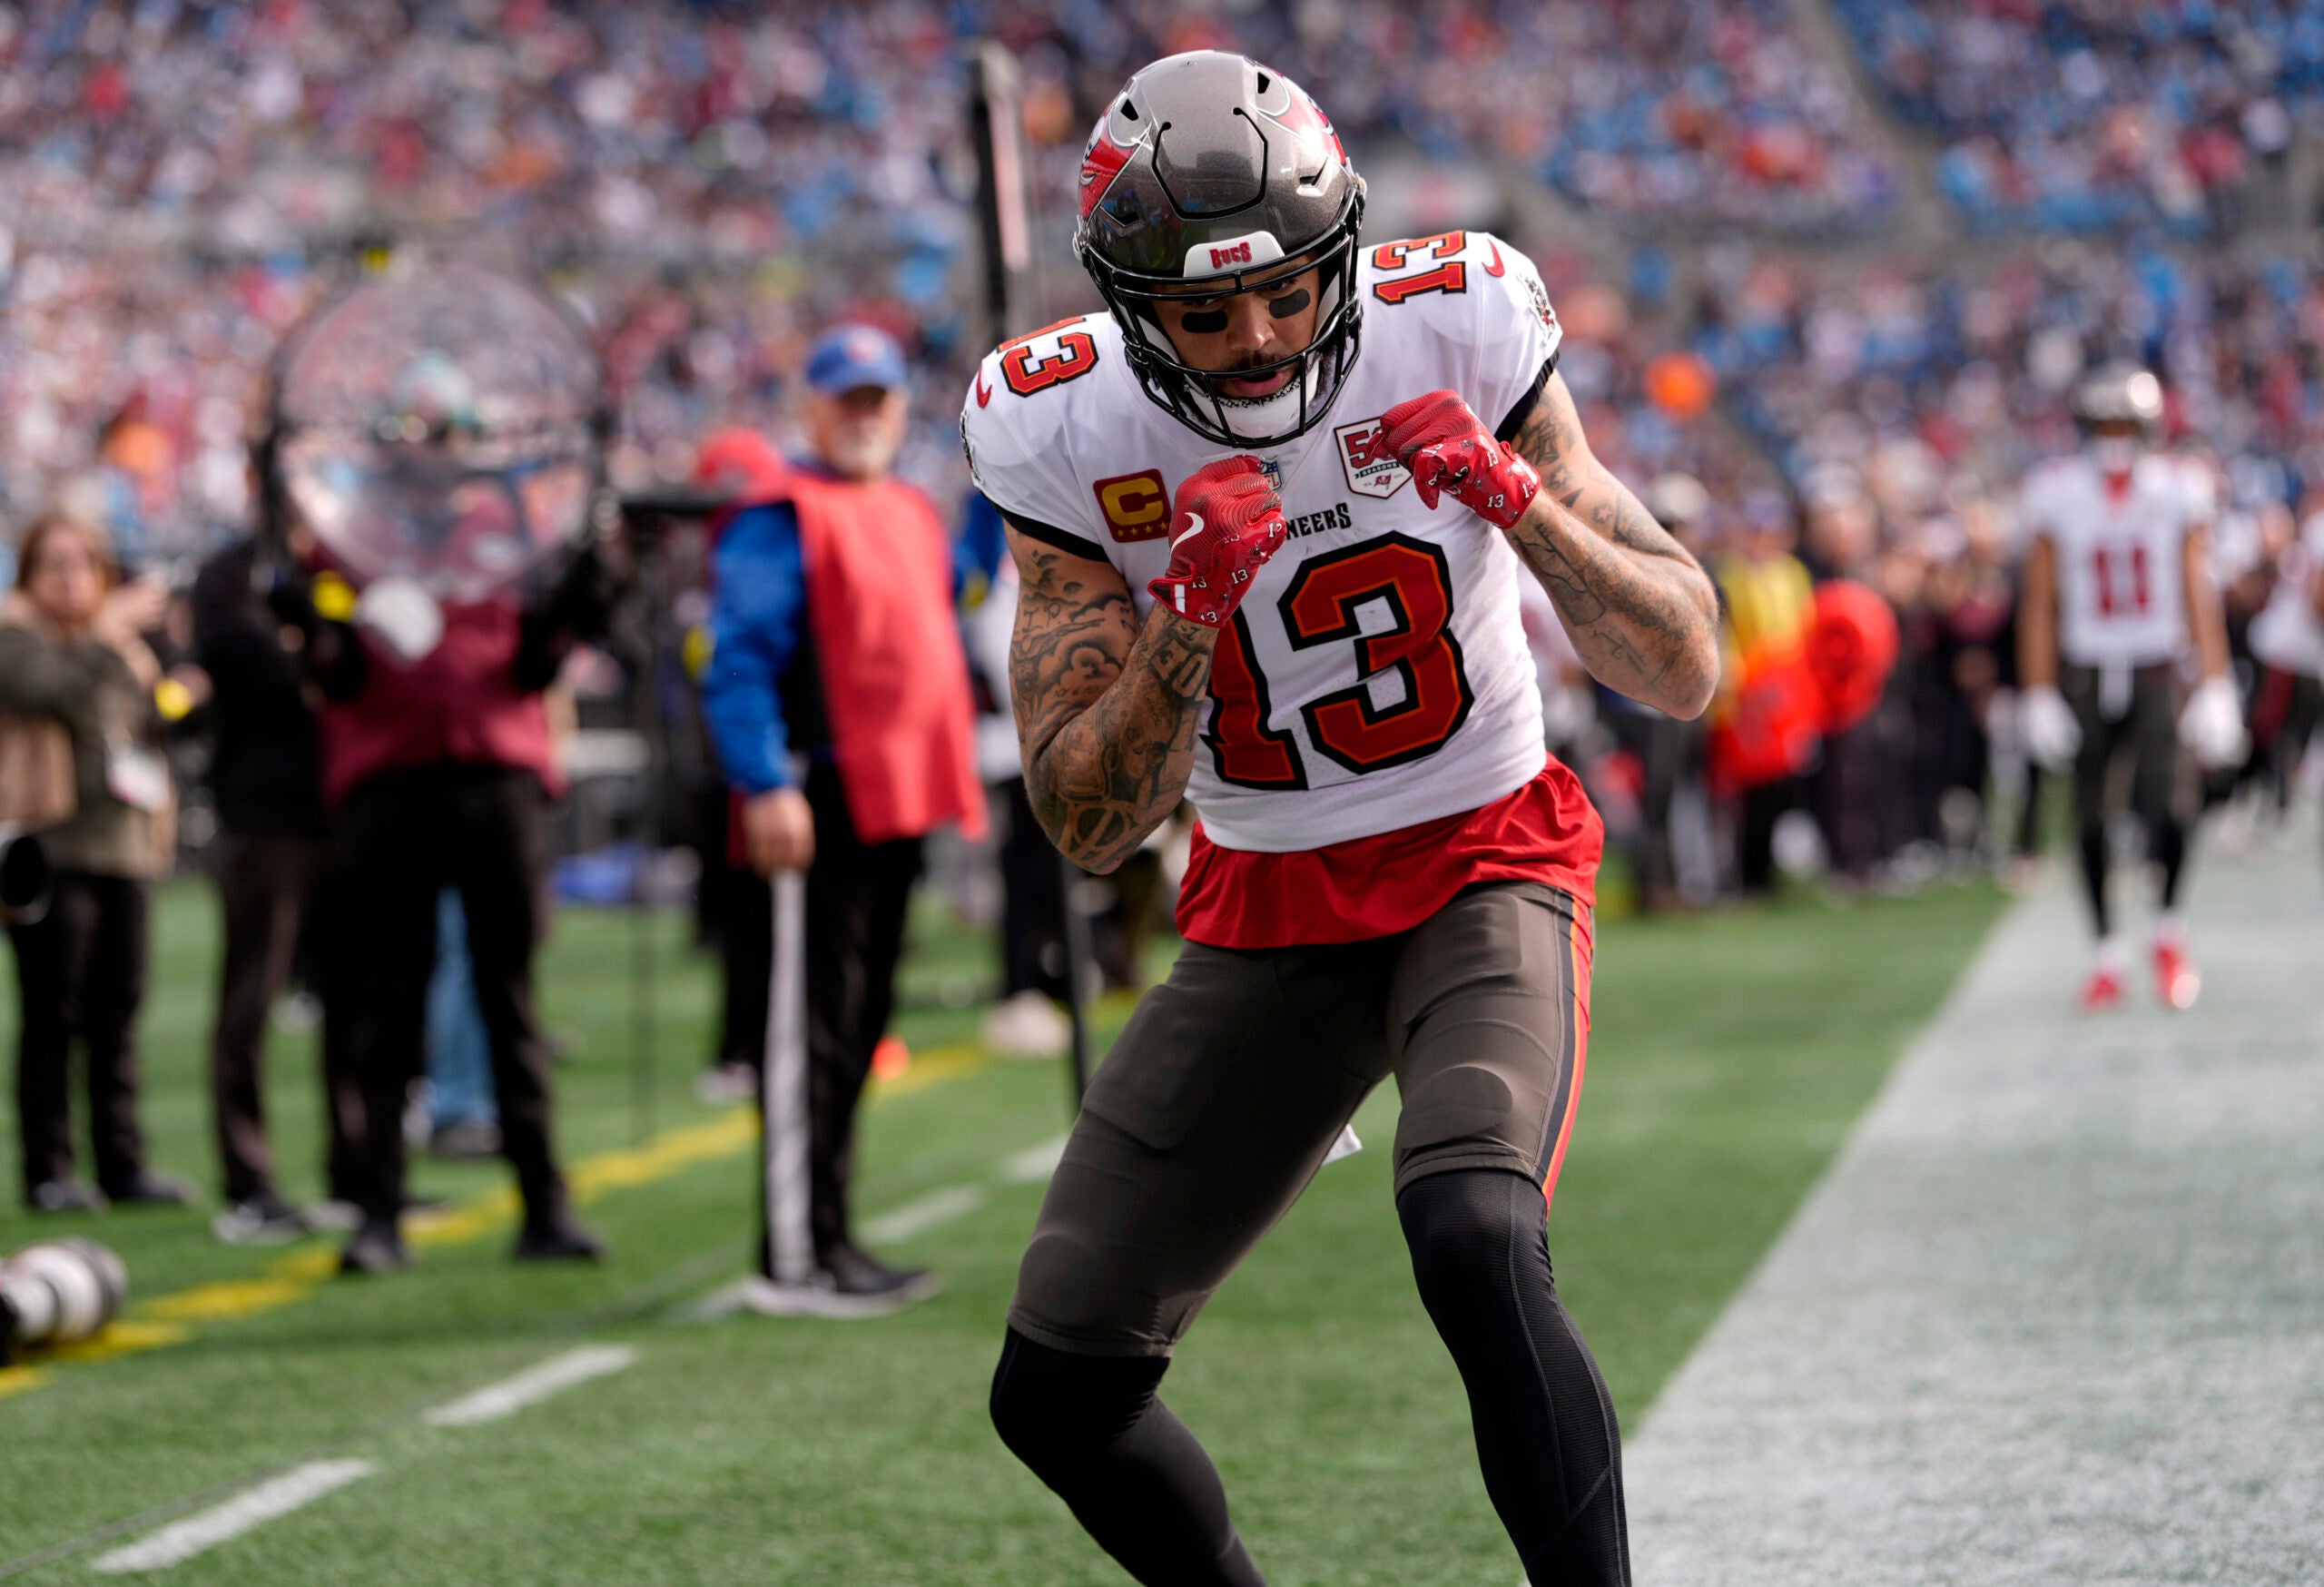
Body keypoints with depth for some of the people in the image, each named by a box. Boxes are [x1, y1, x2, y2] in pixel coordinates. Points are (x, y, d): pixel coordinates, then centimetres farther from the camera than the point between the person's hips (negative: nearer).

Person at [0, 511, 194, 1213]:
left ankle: (121, 1162, 10)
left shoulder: (125, 646, 19)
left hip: (124, 848, 6)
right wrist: (109, 633, -18)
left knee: (116, 1013, 6)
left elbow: (148, 730, 26)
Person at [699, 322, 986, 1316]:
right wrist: (765, 786, -22)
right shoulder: (778, 522, -8)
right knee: (812, 1030, -8)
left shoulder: (917, 519, 18)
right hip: (819, 804, -9)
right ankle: (795, 1259, -7)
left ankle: (831, 1239, 20)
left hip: (898, 803, 9)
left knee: (860, 1023, 13)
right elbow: (739, 664, -16)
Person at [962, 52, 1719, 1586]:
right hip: (1266, 915, 3)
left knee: (1475, 1248, -33)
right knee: (1057, 1389, 1)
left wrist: (1520, 500, -30)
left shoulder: (1453, 337, -16)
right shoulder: (1071, 437, -13)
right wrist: (1190, 611, -29)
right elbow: (1088, 826, -13)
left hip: (1486, 869, -3)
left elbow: (1688, 669, -14)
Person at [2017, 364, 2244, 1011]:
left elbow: (2200, 595, -1)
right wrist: (2040, 698, -1)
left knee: (2168, 804, -18)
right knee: (2091, 821, 3)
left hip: (2156, 672, -1)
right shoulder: (2056, 494, -2)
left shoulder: (2178, 492, -3)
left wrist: (2216, 690, -8)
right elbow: (2040, 604, 3)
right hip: (2085, 674, 1)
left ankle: (2170, 927, 6)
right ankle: (2106, 952, 19)